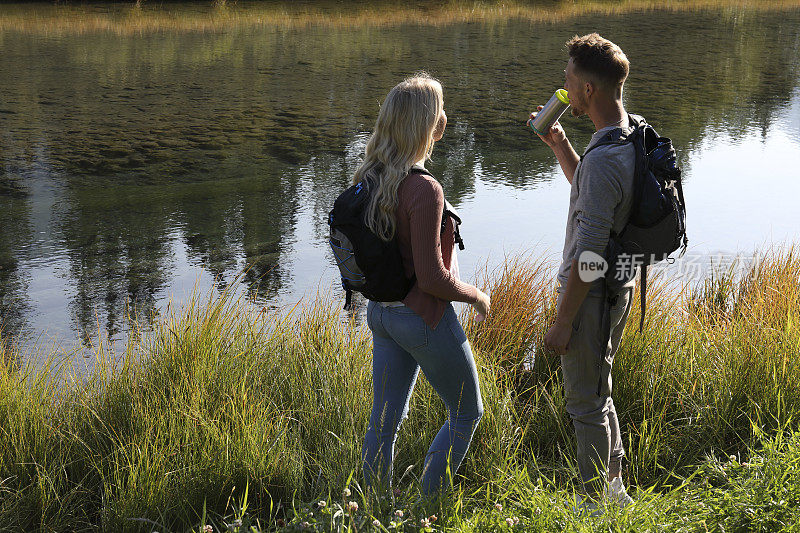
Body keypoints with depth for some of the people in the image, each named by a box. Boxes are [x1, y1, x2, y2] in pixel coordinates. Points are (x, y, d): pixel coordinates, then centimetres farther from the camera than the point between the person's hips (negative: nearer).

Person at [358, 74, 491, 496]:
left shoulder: (369, 177, 0)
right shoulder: (423, 189, -25)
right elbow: (432, 277, -23)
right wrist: (476, 296, -7)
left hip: (381, 312, 8)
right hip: (423, 316, -8)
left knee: (384, 422, 16)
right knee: (467, 413, 13)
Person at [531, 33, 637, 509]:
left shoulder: (604, 159, -27)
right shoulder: (635, 136, 4)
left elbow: (588, 255, -26)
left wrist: (563, 323, -19)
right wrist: (560, 146, 13)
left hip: (592, 295, -10)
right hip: (619, 286, 10)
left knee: (586, 403, 5)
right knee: (599, 393, 23)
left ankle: (596, 504, 19)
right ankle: (614, 485, 36)